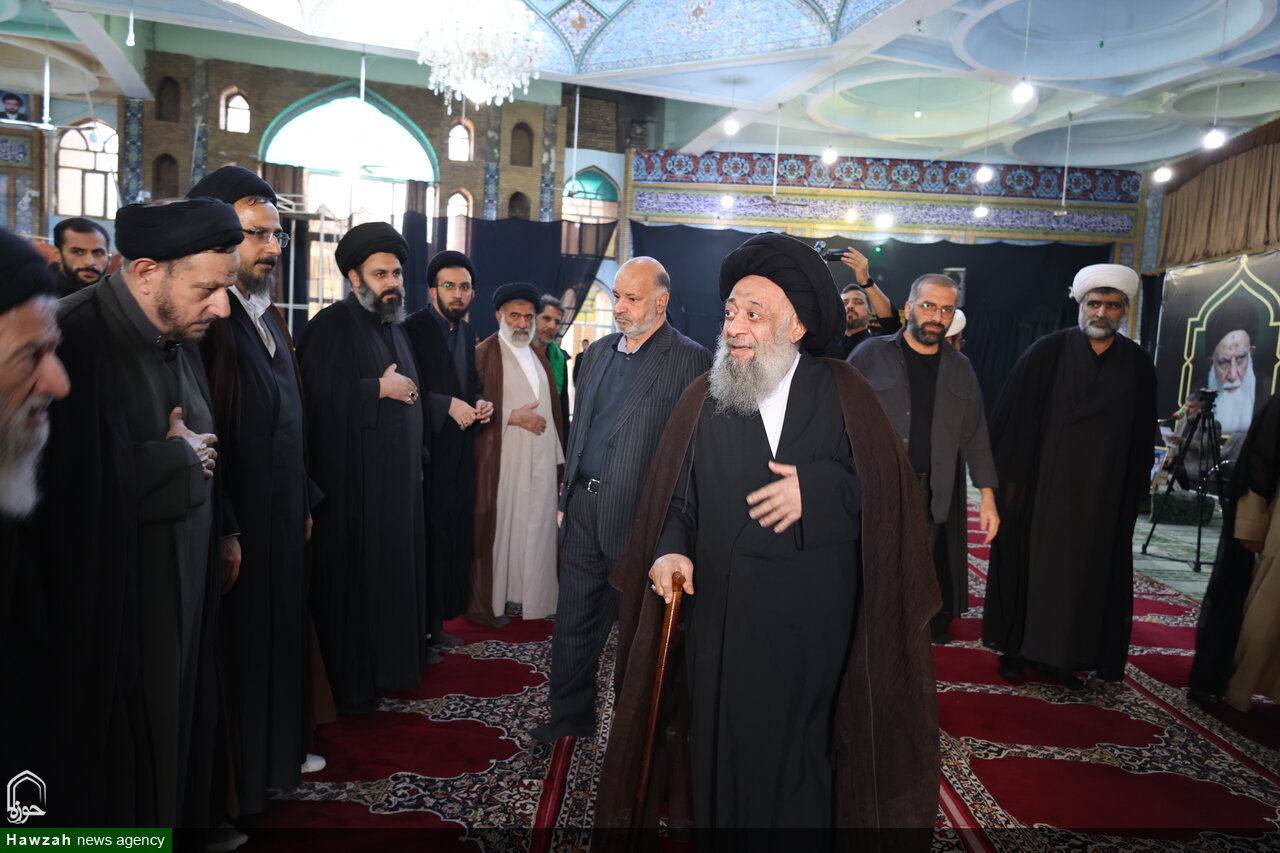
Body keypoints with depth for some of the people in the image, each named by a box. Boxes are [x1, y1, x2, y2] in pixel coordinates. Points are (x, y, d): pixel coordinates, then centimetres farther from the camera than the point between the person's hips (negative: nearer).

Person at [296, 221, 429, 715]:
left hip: (397, 478, 8)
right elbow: (318, 397, -21)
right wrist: (378, 389, -16)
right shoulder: (332, 326, -11)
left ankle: (385, 665, 26)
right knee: (353, 577, -1)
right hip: (352, 481, -8)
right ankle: (348, 687, 10)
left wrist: (417, 462, 15)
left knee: (393, 569, 13)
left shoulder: (393, 327, 15)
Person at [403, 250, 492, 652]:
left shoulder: (468, 333, 14)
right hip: (428, 453, -7)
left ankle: (438, 622, 22)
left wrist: (480, 404, 2)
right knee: (429, 538, -3)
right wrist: (449, 405, -20)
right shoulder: (414, 328, -9)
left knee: (455, 538, 10)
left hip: (461, 453, 7)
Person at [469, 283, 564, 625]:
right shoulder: (483, 354, -4)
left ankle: (530, 596, 17)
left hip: (541, 461, 6)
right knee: (499, 527, 0)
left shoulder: (538, 356, 16)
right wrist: (513, 416, -14)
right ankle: (491, 602, 11)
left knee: (536, 528, 7)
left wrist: (559, 453, 12)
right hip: (502, 462, -6)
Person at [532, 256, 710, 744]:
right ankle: (570, 717, 29)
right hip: (584, 506, 6)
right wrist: (567, 498, 16)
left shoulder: (689, 361, -9)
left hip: (639, 515, -6)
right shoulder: (598, 353, 13)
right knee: (573, 622, 13)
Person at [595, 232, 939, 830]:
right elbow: (676, 498, 3)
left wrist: (816, 489, -16)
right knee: (725, 754, 10)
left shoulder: (843, 393, 1)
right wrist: (671, 550, -15)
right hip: (722, 620, 1)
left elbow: (890, 487, -3)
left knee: (801, 759, 10)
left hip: (814, 623, -1)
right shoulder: (702, 400, 4)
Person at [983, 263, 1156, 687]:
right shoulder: (1048, 351, -6)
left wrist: (1133, 492, 7)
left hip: (1102, 493, 3)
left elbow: (1142, 437, 8)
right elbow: (1011, 417, -6)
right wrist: (1010, 477, -9)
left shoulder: (1139, 365, 3)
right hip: (1041, 483, -2)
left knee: (1086, 572, 8)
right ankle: (1016, 647, 21)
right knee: (1029, 563, 7)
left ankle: (1065, 655, 22)